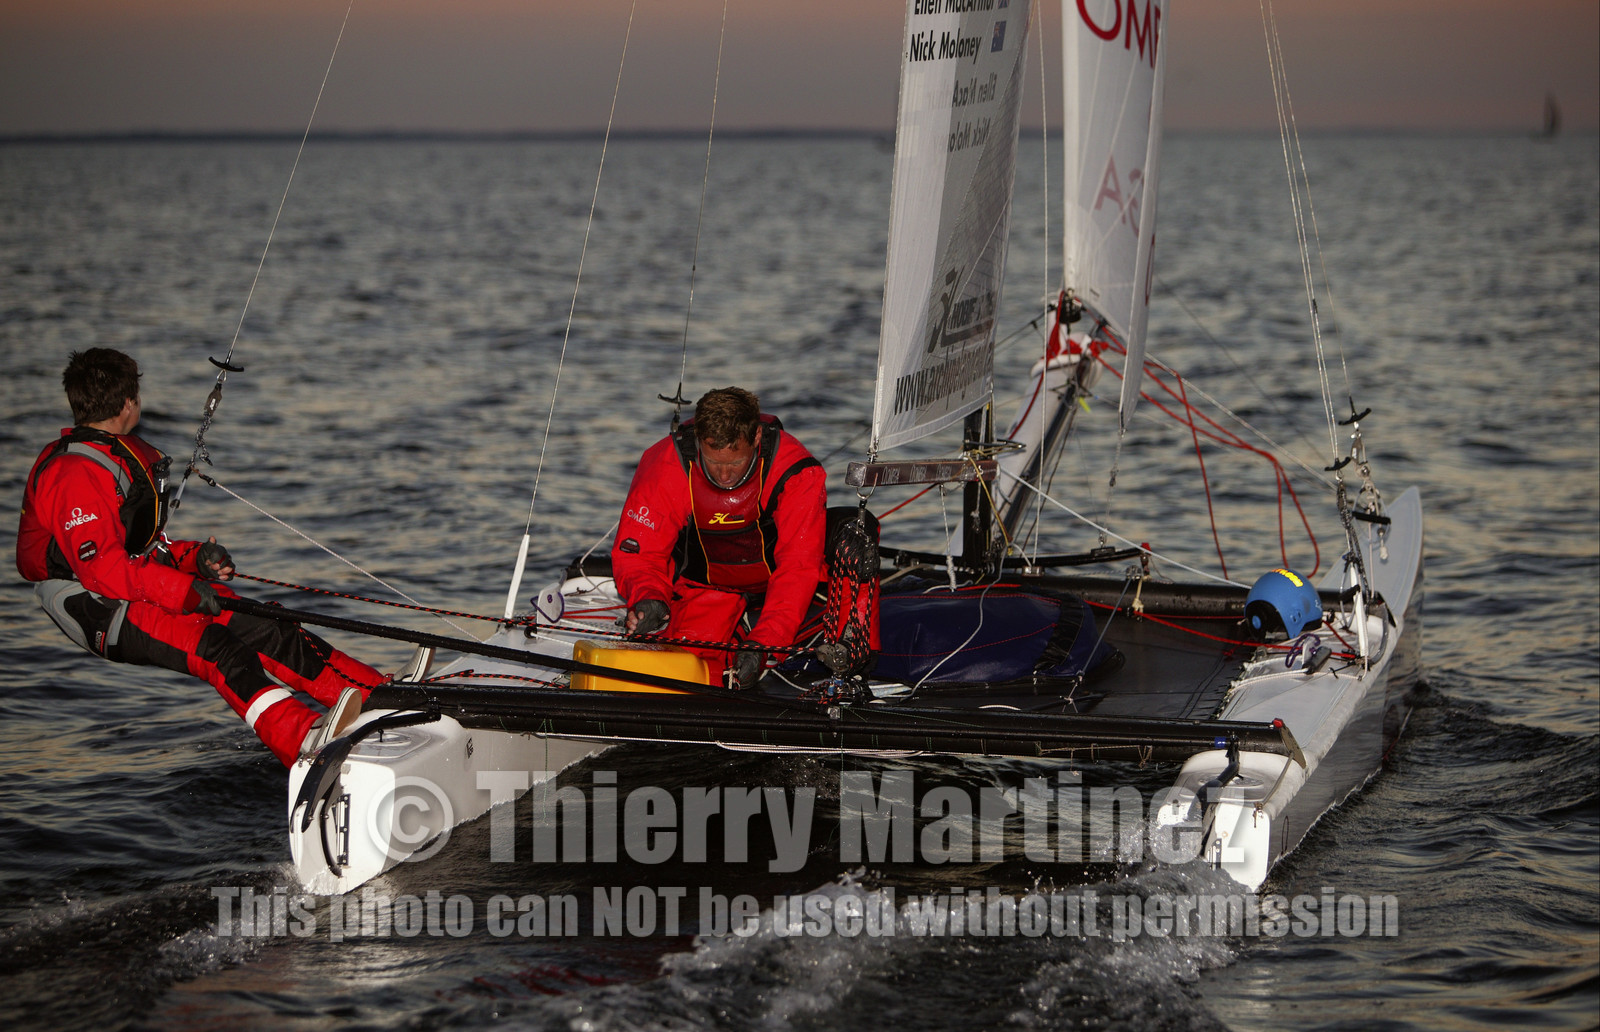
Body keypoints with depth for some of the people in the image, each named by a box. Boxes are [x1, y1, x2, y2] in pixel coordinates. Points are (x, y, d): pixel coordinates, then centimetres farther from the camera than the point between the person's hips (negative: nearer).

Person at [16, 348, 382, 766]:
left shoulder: (129, 454, 17)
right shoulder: (73, 474, -16)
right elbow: (103, 570, -22)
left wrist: (194, 558, 5)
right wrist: (184, 590, -25)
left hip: (150, 585, 10)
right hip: (101, 611, -10)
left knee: (267, 630, -8)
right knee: (212, 647, -33)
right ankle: (304, 740, -54)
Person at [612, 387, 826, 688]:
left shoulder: (796, 471, -28)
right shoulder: (662, 468, -24)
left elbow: (798, 566, -29)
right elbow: (637, 553, -16)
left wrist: (763, 642, -42)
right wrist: (649, 598, -40)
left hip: (775, 572, 2)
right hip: (703, 585, -2)